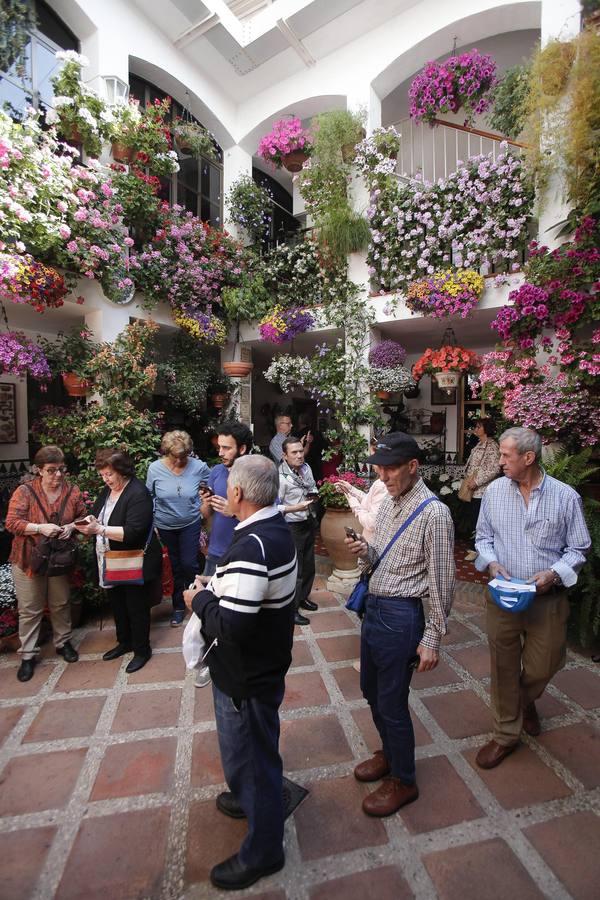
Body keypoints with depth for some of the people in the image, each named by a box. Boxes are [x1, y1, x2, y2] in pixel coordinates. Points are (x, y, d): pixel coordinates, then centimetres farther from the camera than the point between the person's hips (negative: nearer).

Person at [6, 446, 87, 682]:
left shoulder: (73, 491, -6)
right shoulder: (24, 491, -13)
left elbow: (83, 518, 5)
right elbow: (12, 523, -14)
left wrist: (71, 526, -15)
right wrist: (40, 528, -27)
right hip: (29, 559, -2)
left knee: (61, 604, 17)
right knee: (29, 609, 9)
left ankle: (63, 643, 36)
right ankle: (27, 655, 26)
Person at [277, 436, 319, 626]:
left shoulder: (306, 468, -1)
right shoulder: (280, 477, -23)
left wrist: (314, 495, -4)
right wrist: (295, 508, -30)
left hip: (308, 522, 8)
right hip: (292, 527, -7)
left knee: (308, 565, 21)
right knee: (294, 569, 2)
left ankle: (303, 597, 42)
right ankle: (291, 609, 20)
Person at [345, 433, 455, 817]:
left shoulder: (434, 513, -19)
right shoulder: (389, 503, 5)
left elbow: (441, 581, -15)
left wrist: (432, 639, -11)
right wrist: (366, 551, -7)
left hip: (401, 615, -8)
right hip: (374, 606, 8)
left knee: (392, 702, 10)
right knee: (371, 690, 24)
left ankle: (403, 781, 37)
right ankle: (390, 753, 50)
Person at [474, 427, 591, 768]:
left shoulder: (566, 496, -9)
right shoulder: (495, 491, -4)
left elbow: (579, 548, -1)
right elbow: (483, 536, 6)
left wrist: (554, 573, -16)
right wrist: (491, 562, -11)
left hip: (548, 598, 0)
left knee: (543, 665, 16)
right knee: (504, 667, 12)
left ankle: (526, 701, 52)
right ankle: (506, 735, 35)